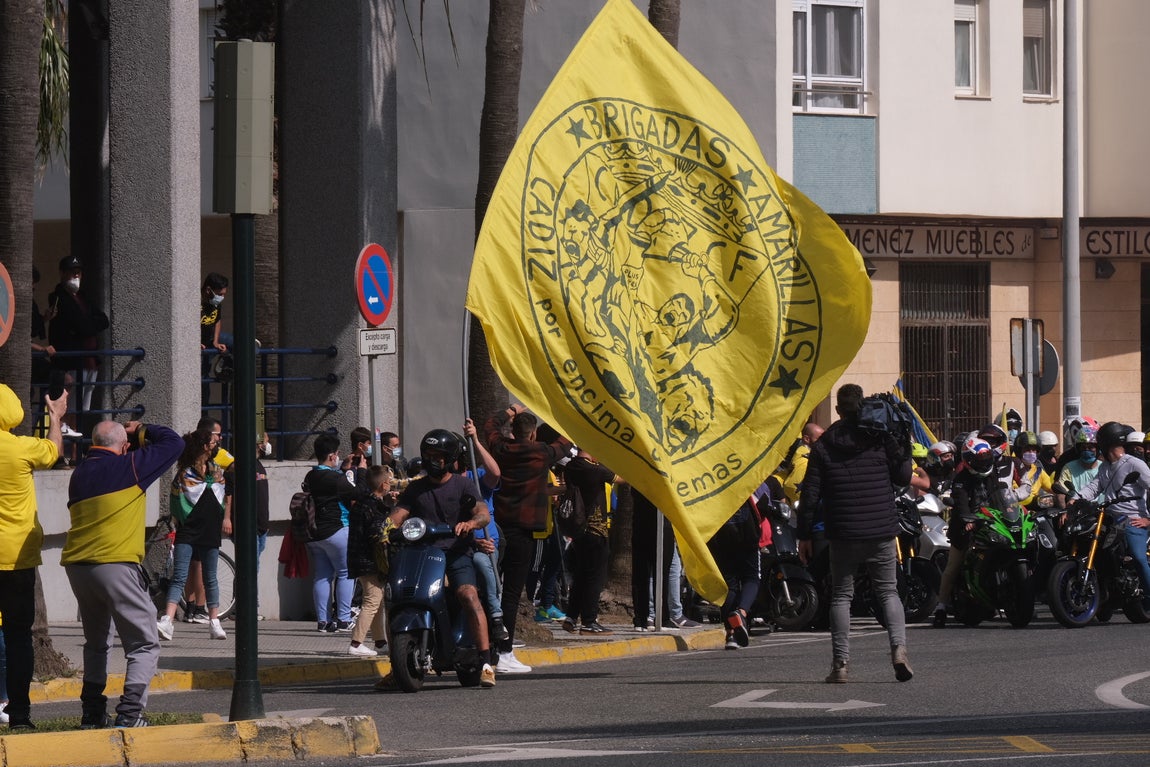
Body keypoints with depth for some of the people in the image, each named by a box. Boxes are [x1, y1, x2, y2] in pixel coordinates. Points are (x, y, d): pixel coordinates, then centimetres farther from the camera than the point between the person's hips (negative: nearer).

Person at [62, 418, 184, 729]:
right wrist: (142, 430, 20)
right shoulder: (129, 466, -2)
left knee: (95, 643, 23)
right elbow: (174, 442, 5)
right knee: (144, 645, 0)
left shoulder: (80, 473, 14)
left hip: (76, 566, 6)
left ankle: (92, 714, 20)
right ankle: (130, 713, -15)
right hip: (115, 564, -6)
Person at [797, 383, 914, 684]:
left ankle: (840, 662, 1)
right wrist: (905, 449, 14)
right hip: (881, 533, 0)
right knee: (888, 592, 10)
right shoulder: (882, 439, -1)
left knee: (841, 596, 8)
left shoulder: (823, 446, 1)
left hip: (843, 535, 0)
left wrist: (804, 535, 6)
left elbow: (810, 494, 0)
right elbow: (903, 478, 1)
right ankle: (899, 648, -11)